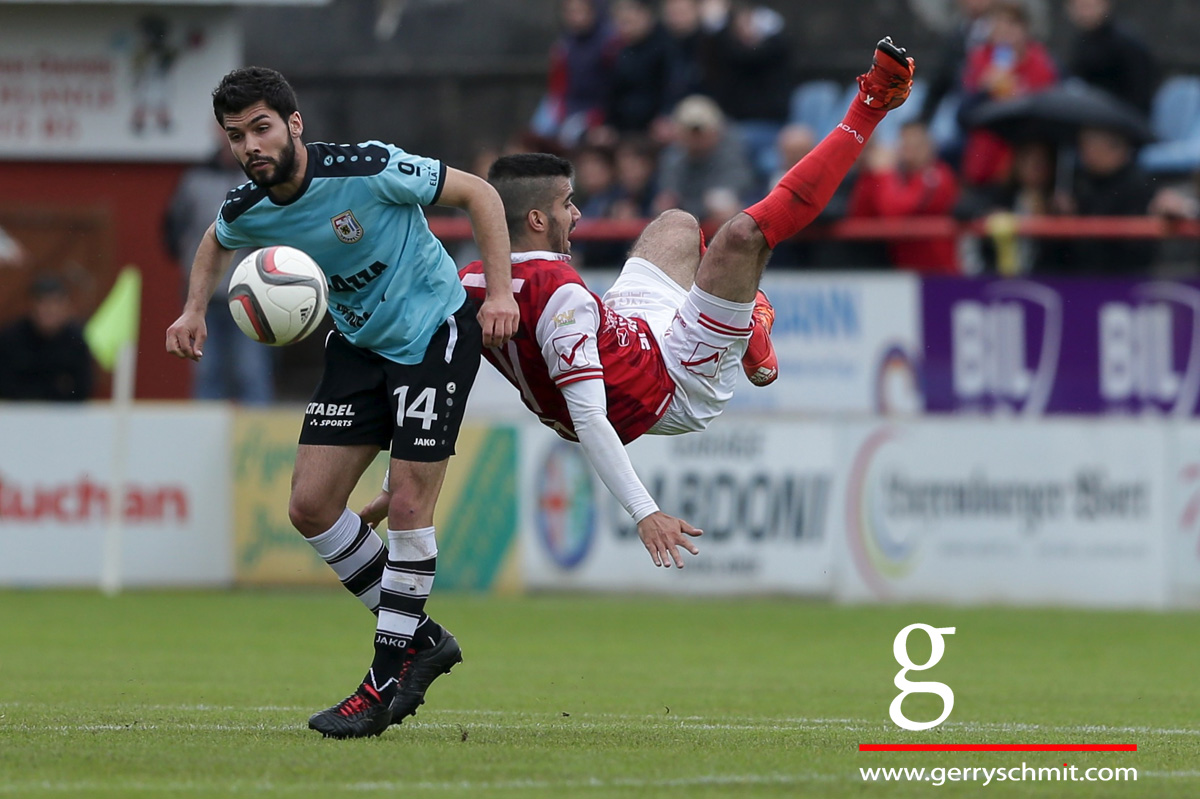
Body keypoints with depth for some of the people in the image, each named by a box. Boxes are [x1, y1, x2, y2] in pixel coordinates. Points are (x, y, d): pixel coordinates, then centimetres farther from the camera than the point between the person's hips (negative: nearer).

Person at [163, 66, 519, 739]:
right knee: (311, 505, -1)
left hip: (435, 334, -6)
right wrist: (195, 311, 1)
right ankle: (420, 637, 14)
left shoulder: (367, 171, -26)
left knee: (408, 506, -12)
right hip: (359, 343, 6)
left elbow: (479, 193, -16)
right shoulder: (248, 210, -9)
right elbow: (218, 243, 18)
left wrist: (500, 292, -21)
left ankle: (388, 679, -1)